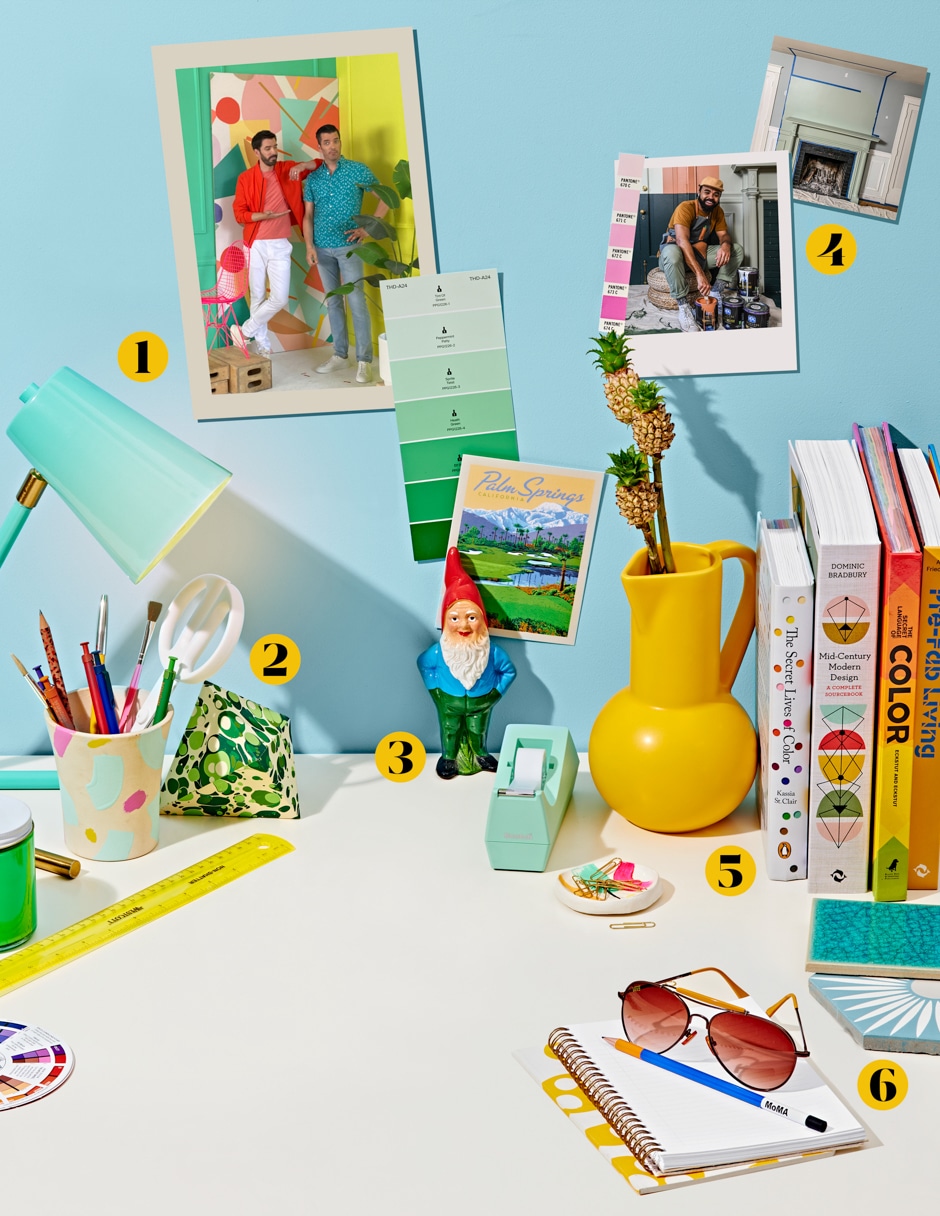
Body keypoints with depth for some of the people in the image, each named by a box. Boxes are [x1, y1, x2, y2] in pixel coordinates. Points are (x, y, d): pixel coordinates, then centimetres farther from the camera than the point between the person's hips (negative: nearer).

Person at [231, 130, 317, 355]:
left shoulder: (288, 169, 1)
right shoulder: (245, 178, -4)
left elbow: (321, 165, 5)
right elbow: (239, 214, -5)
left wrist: (302, 166, -16)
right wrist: (264, 216, -22)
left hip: (280, 245, 1)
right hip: (256, 245, -1)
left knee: (280, 298, -6)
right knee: (258, 297, 5)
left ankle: (245, 331, 11)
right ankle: (263, 345, 18)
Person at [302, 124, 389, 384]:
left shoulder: (358, 170, -2)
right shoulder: (313, 178, 9)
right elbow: (308, 215, 11)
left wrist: (369, 228, -8)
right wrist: (309, 246, -1)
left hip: (349, 246, -4)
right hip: (322, 248, 4)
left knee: (357, 301, -8)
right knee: (333, 302, 10)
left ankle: (364, 361, -6)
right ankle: (340, 355, 19)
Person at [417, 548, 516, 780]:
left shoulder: (492, 651, -25)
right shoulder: (440, 651, -25)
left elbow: (509, 671, -6)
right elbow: (423, 664, -3)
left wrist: (496, 691, -8)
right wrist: (433, 688, -3)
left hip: (481, 702, 1)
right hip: (449, 702, -1)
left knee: (478, 732, 23)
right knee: (450, 732, 20)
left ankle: (480, 755, 46)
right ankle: (449, 758, 42)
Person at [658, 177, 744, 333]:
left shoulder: (717, 211, 1)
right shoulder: (686, 208, -22)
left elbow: (724, 234, -2)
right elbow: (682, 241, -35)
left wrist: (726, 244, -32)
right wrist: (699, 274, -45)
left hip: (700, 254, 7)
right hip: (678, 254, -7)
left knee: (737, 250, -4)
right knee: (671, 252, -43)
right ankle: (684, 306, -37)